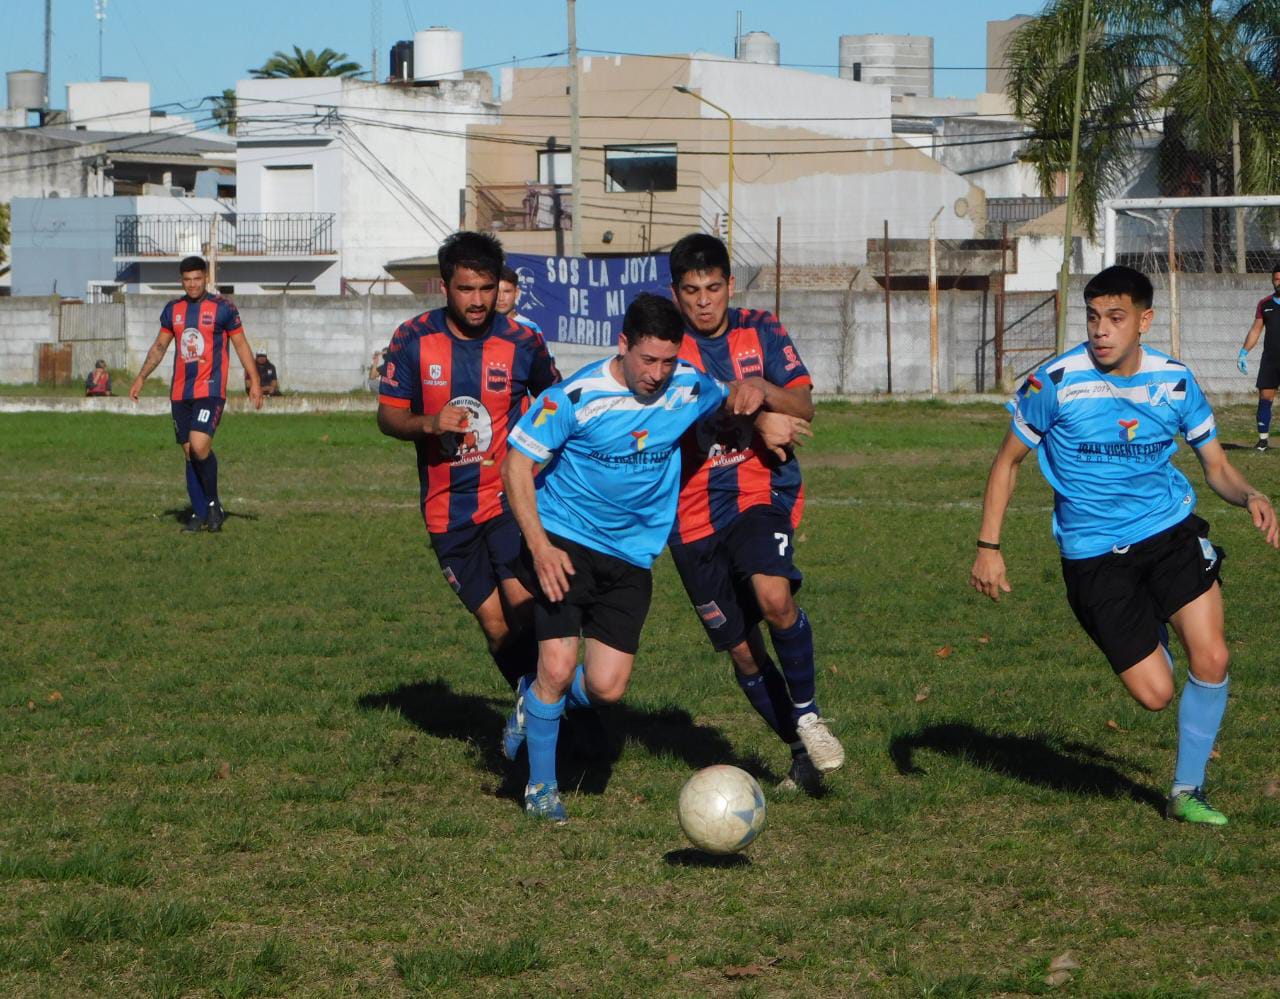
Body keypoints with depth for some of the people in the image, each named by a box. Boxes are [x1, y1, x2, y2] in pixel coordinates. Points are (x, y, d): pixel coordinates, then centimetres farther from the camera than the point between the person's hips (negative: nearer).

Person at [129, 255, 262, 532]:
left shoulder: (222, 308, -3)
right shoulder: (173, 310, 11)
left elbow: (241, 344, 1)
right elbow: (159, 346, 20)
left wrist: (254, 380, -6)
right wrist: (141, 378, 12)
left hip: (210, 391, -5)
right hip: (180, 393, 5)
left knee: (199, 445, -21)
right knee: (189, 452, 5)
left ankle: (213, 503, -3)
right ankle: (199, 514, 12)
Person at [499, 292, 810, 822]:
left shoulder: (687, 388, -4)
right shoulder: (576, 396, -16)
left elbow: (739, 397, 17)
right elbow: (517, 465, -11)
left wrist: (755, 392, -7)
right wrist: (539, 546, -18)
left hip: (632, 556, 4)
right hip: (564, 541, -4)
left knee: (606, 687, -5)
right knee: (558, 668, -14)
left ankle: (536, 699, 29)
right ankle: (541, 786, 9)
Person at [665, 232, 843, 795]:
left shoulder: (760, 332, 4)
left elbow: (804, 406, -4)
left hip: (762, 494, -1)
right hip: (694, 514, 1)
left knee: (774, 597, -29)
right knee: (741, 649, 3)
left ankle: (806, 713, -9)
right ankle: (802, 752, 21)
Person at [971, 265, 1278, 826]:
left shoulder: (1175, 380, -3)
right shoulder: (1057, 382, -12)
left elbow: (1216, 467, 7)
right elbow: (1008, 461, 1)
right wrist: (988, 547, -5)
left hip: (1170, 528, 2)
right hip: (1094, 554, -2)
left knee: (1210, 659, -15)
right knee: (1155, 694, -7)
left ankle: (1186, 790, 8)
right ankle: (1150, 638, 33)